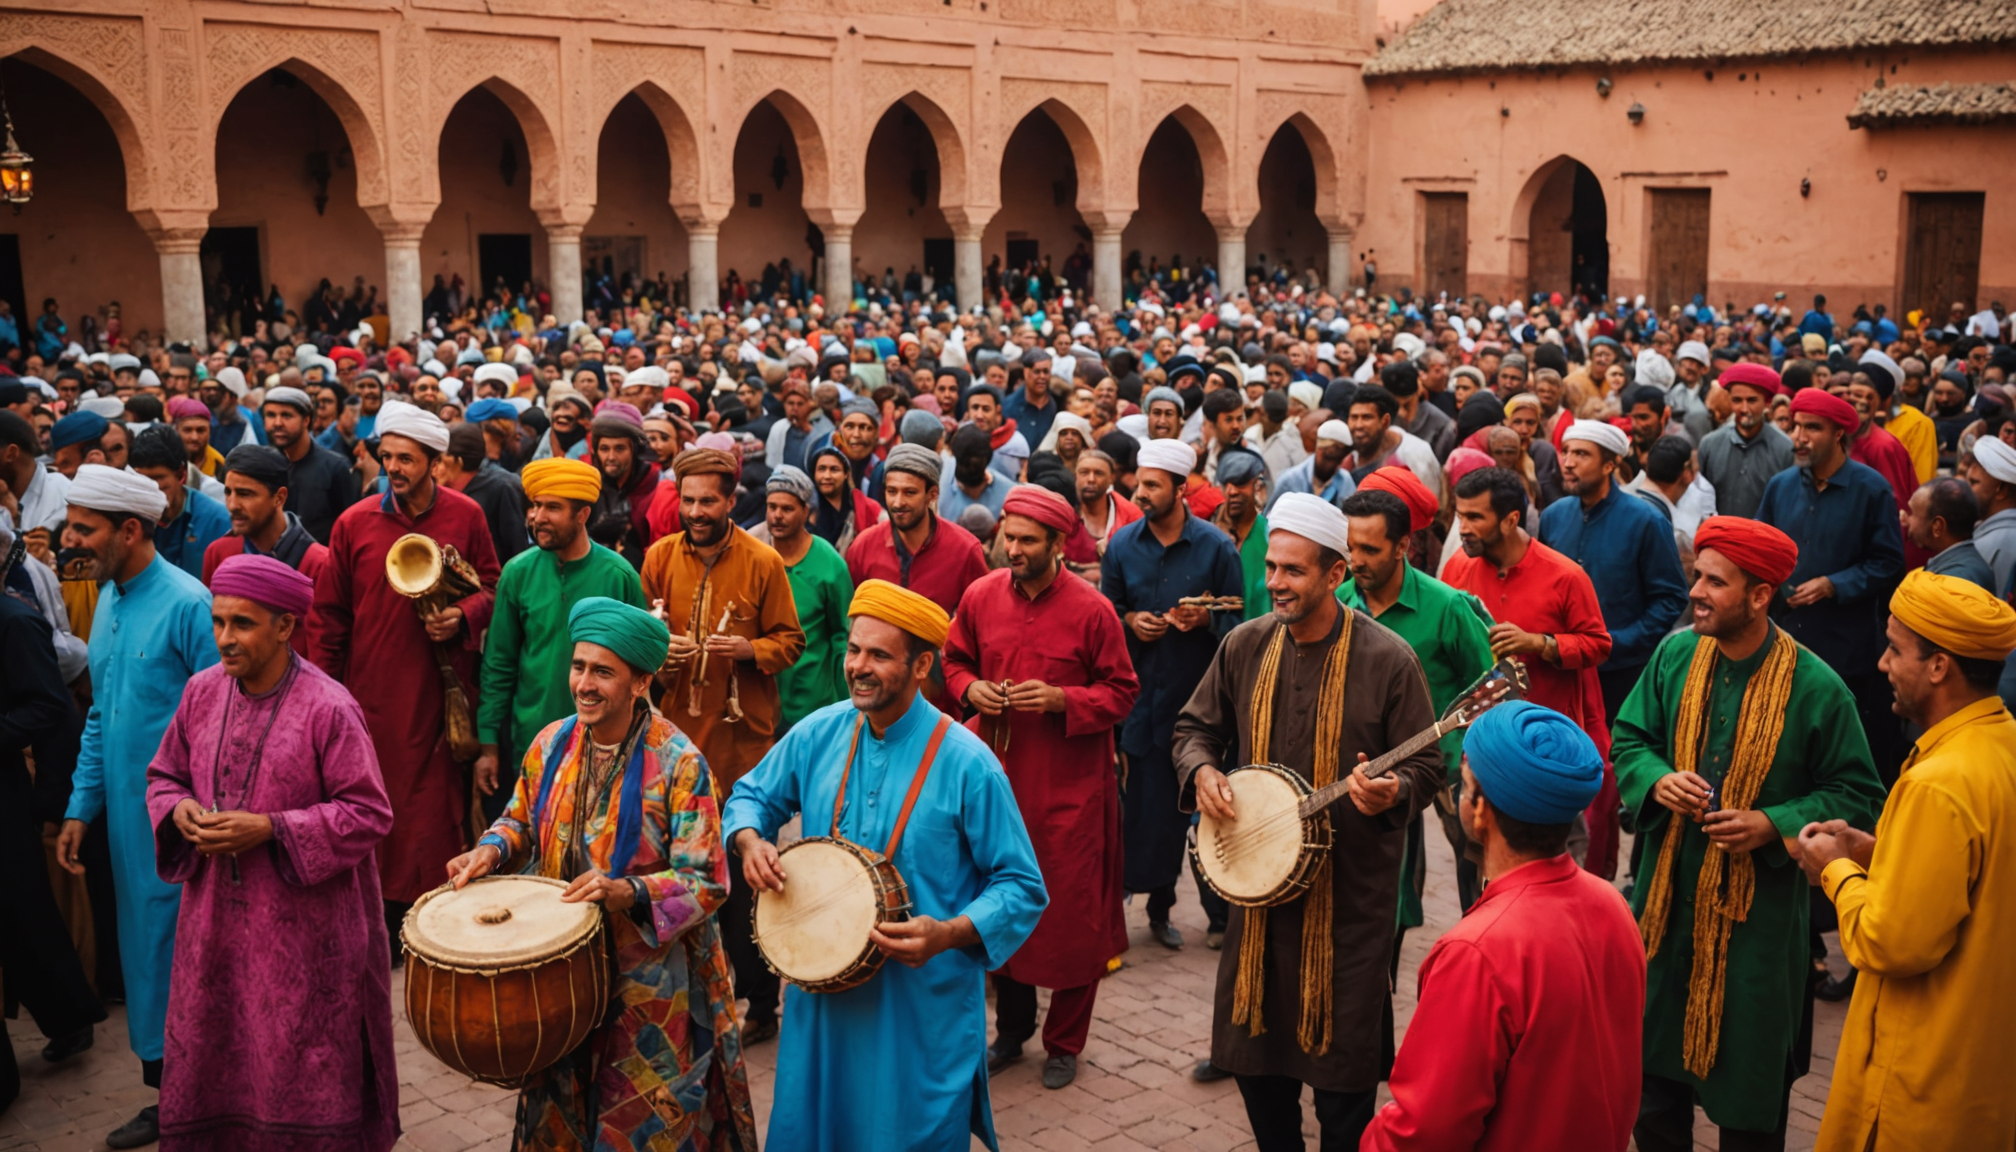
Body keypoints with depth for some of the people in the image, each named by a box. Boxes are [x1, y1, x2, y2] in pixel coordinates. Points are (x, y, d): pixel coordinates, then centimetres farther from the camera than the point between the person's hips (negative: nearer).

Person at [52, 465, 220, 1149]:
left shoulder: (186, 604, -15)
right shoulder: (108, 601, 10)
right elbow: (100, 715, 16)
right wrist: (81, 807, 12)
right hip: (128, 817, 8)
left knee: (180, 952, 0)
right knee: (144, 948, 14)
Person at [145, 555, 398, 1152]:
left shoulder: (329, 709, -15)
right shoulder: (202, 691, 2)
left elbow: (369, 814, -13)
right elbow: (164, 775, 15)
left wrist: (270, 829, -19)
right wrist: (179, 810, -7)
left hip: (305, 924, -5)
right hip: (214, 915, 5)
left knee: (306, 1074, 6)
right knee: (209, 1059, 14)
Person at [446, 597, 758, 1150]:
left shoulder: (677, 762, -18)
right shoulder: (552, 743, -2)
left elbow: (705, 881, -17)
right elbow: (522, 821, 15)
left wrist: (628, 892, -32)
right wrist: (492, 850, -6)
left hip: (648, 977, -5)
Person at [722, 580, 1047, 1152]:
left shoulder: (965, 763, -16)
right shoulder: (818, 734, -2)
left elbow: (1021, 889, -12)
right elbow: (752, 796, 15)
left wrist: (950, 934, -28)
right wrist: (750, 841, -8)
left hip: (924, 1011, -4)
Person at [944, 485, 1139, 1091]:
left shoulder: (1092, 609, -10)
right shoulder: (980, 596, 1)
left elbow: (1122, 692, -4)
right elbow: (955, 661, 16)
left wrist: (1060, 699, -18)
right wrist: (971, 688, -6)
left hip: (1069, 784, -3)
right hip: (997, 774, 4)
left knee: (1072, 913, 3)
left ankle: (1064, 1041, 21)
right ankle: (1011, 1028, 31)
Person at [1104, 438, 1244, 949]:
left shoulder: (1216, 546, -3)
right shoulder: (1122, 545, 4)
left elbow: (1238, 619, 1)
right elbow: (1106, 611, 14)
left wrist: (1206, 620, -18)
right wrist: (1129, 621, -6)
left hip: (1201, 695, -2)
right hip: (1143, 692, 2)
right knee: (1150, 804, 4)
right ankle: (1159, 904, 19)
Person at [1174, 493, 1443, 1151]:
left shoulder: (1386, 660, -12)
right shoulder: (1246, 646, 1)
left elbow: (1426, 765, -7)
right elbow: (1195, 726, 12)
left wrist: (1391, 793, -28)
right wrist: (1202, 771, -9)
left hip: (1350, 890, -4)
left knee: (1342, 1055, 5)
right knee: (1252, 1046, 15)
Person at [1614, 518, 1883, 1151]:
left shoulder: (1816, 688, -15)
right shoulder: (1674, 655, -3)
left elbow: (1857, 795, -8)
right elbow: (1627, 740, 7)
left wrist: (1773, 825, -22)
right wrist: (1656, 780, -14)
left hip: (1758, 910, -4)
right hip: (1667, 893, 4)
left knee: (1748, 1073, 11)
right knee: (1653, 1062, 18)